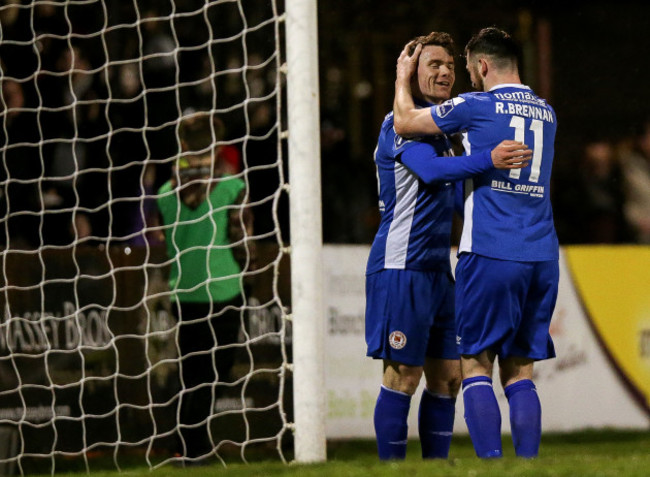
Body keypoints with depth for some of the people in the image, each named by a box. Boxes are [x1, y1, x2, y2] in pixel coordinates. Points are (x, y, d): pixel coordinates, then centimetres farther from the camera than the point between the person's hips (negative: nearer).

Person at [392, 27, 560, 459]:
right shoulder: (546, 113, 15)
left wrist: (403, 77, 25)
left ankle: (491, 464, -12)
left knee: (476, 366, -1)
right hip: (542, 257, 5)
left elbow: (405, 124, 9)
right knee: (520, 372, 8)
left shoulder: (477, 106, -4)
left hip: (490, 254, -5)